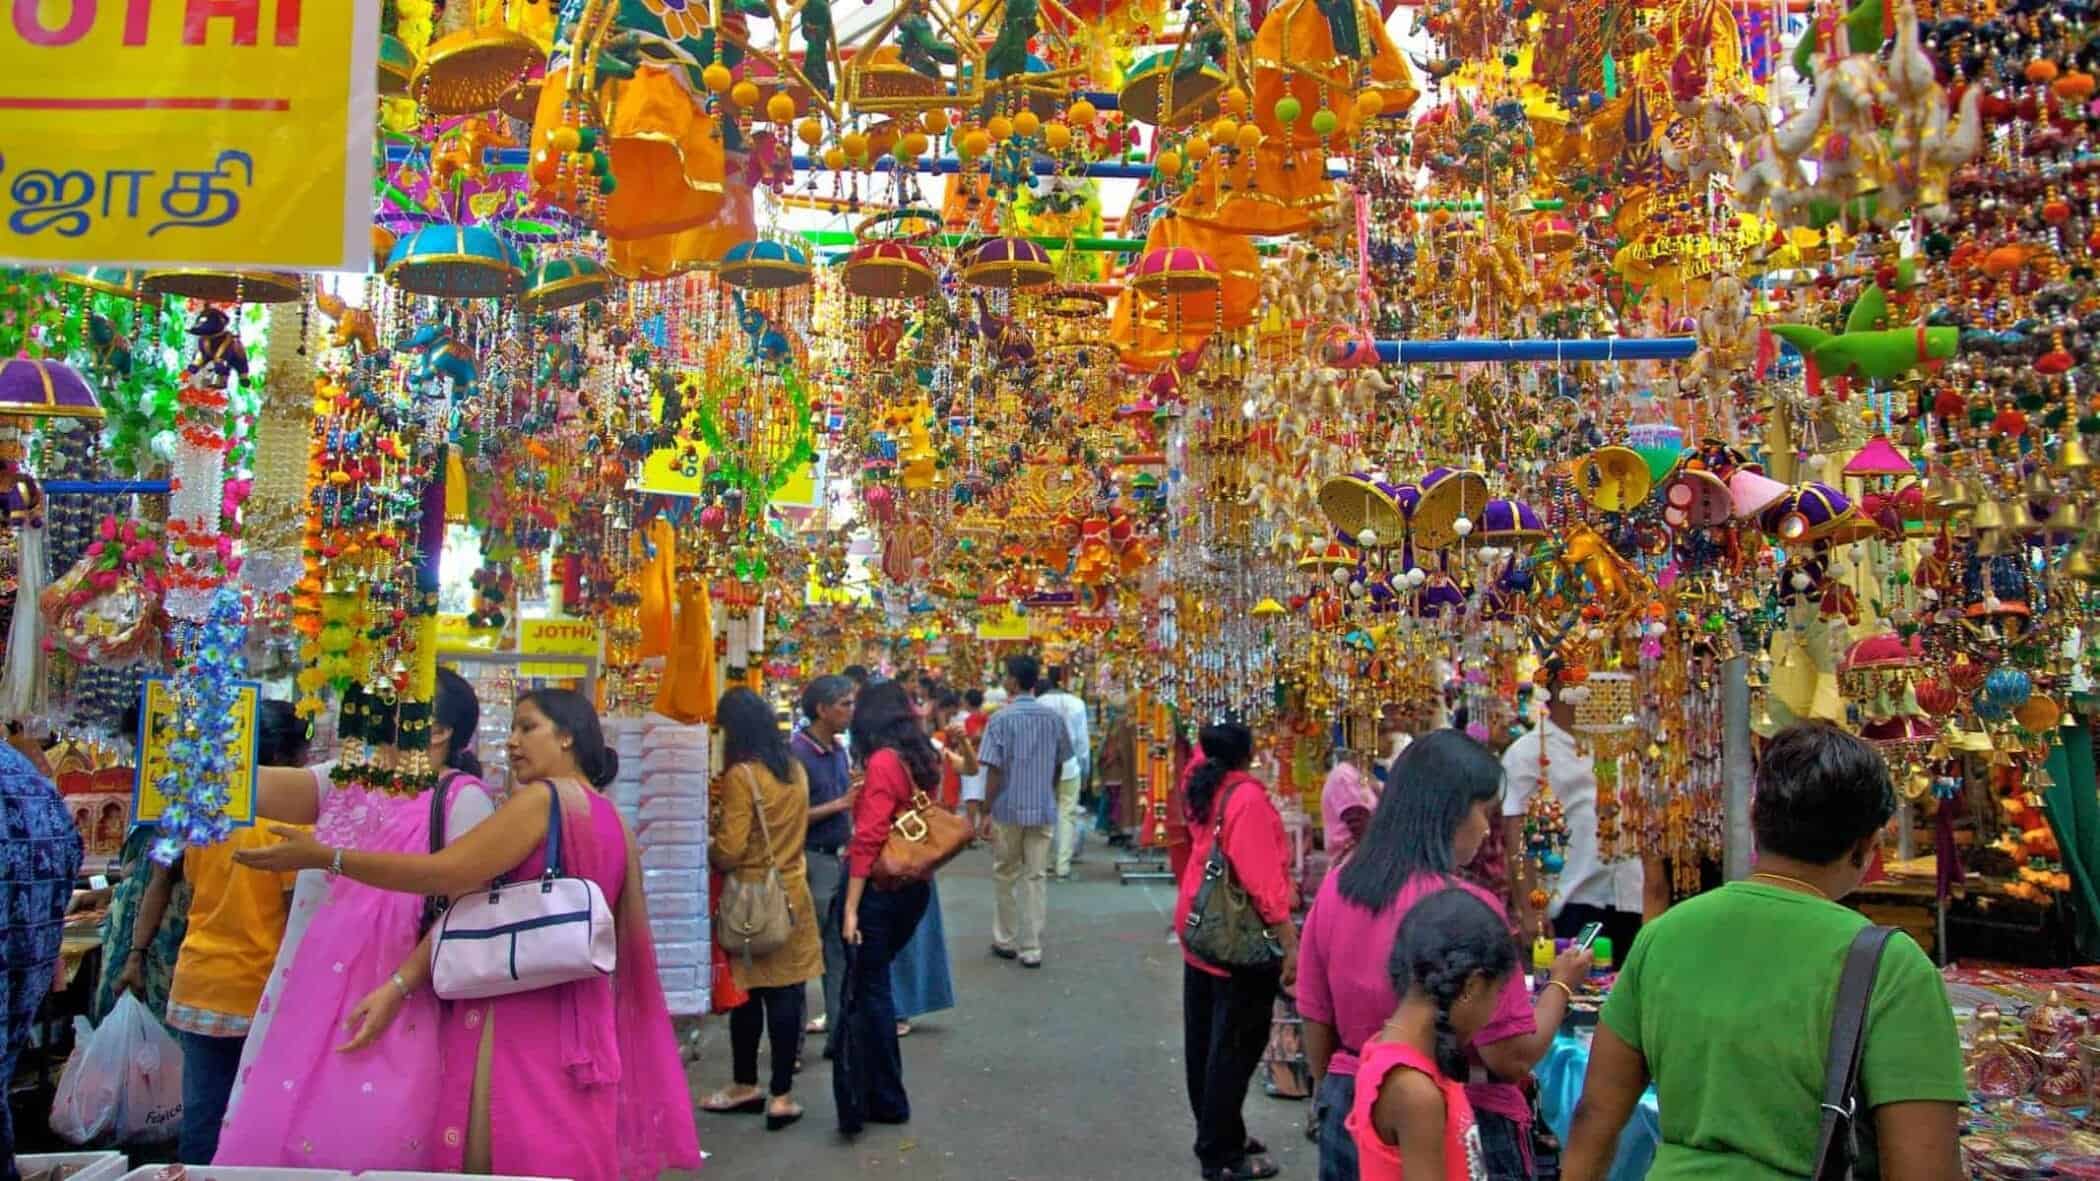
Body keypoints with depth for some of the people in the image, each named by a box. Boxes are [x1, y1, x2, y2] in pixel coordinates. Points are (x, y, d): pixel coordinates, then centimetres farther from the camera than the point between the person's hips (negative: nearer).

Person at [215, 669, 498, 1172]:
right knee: (270, 1133, 7)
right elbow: (248, 784, -2)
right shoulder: (343, 780, 12)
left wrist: (396, 989, -17)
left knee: (369, 1142, -5)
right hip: (310, 994, 5)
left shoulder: (463, 799, -6)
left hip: (395, 1001, -5)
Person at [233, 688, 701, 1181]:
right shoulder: (613, 819, 15)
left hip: (519, 1018, -8)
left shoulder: (544, 798, -9)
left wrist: (324, 856, -11)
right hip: (576, 1019, 8)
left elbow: (447, 874, -16)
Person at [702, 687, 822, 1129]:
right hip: (792, 892, 5)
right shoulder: (796, 769, 4)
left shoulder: (741, 774, -15)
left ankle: (746, 1086, 24)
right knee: (786, 994, 5)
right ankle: (781, 1095, 8)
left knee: (747, 994, 10)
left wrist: (706, 845, 4)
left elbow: (730, 850, -15)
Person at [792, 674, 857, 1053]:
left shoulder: (839, 750, 10)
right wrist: (840, 804, -18)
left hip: (841, 858, 8)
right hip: (813, 861, -7)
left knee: (841, 953, 12)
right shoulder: (797, 753, -14)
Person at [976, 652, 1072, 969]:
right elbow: (1059, 765, 9)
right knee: (1035, 878, 6)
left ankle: (1006, 941, 22)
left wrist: (986, 812, -6)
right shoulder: (1054, 717, 2)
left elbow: (994, 770, -12)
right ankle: (1031, 949, 6)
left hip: (1008, 809, -3)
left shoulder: (1001, 718, -10)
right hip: (1043, 809, 3)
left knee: (1005, 876, 13)